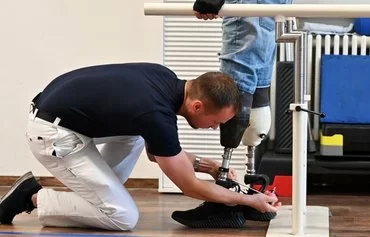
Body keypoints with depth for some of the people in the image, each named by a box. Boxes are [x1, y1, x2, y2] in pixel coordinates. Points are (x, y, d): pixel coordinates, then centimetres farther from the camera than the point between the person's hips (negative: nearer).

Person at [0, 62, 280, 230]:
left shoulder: (167, 80, 1)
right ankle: (33, 198, -1)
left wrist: (208, 165, 11)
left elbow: (160, 150, 18)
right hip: (53, 132, -9)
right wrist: (251, 200, -3)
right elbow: (190, 187, -11)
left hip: (63, 111, 9)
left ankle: (99, 193, 16)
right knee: (123, 216, -7)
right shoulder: (156, 114, -24)